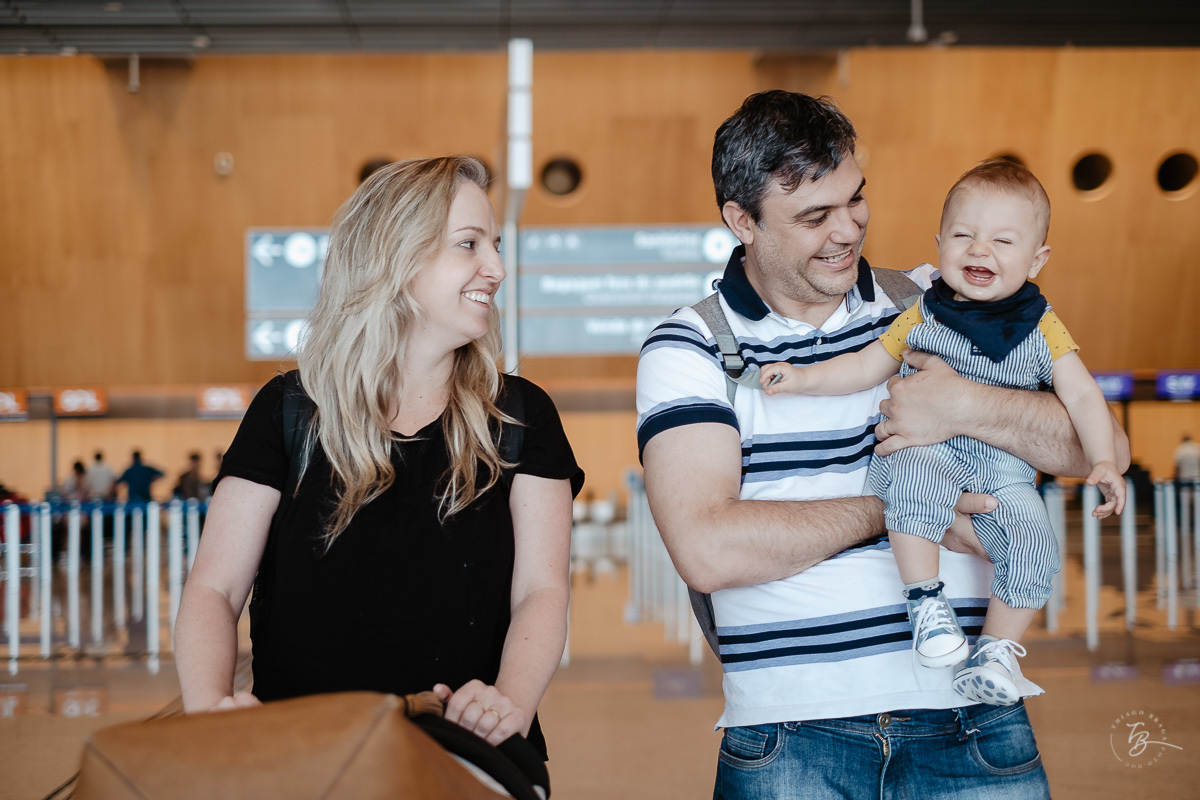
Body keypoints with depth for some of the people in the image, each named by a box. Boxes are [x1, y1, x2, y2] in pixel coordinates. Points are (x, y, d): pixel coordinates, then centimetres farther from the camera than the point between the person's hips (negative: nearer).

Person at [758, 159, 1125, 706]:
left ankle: (997, 649, -4)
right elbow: (866, 366, 12)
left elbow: (1082, 397, 5)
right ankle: (925, 599, -24)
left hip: (1004, 469, 1)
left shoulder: (1041, 328, 7)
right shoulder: (923, 316, 8)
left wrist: (1104, 464, -8)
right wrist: (803, 378, -2)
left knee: (1033, 541, -23)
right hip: (925, 449, -1)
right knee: (917, 478, -36)